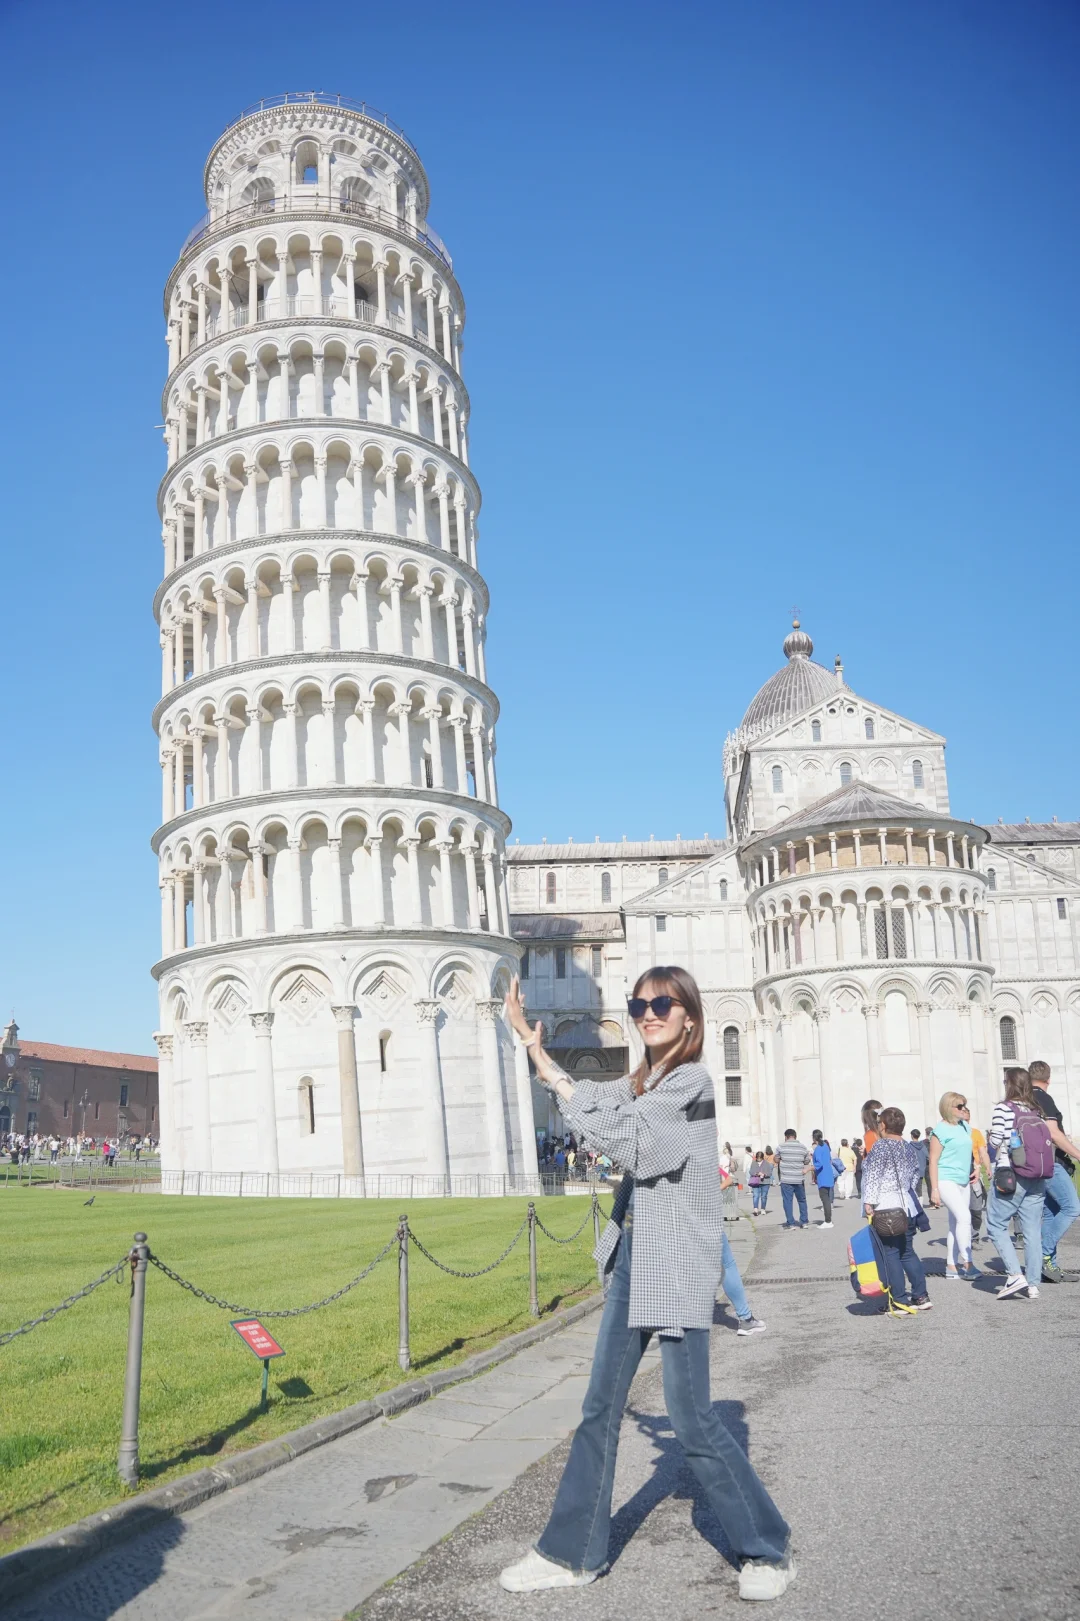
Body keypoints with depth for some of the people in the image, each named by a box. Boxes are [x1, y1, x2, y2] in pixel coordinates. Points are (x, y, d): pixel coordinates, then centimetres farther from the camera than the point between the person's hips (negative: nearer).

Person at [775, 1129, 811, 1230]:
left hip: (786, 1179, -3)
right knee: (802, 1200, 16)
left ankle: (790, 1223, 1)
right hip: (799, 1179, 3)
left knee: (788, 1201, 2)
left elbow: (776, 1160, 6)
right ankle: (804, 1221, 18)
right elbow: (807, 1162, 10)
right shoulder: (803, 1147, 4)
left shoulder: (781, 1146, -4)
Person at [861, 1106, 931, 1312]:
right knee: (907, 1252, 16)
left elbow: (873, 1176, -16)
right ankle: (921, 1297, 18)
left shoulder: (880, 1146, -10)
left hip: (885, 1208, -8)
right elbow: (915, 1173, 22)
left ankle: (899, 1303, -1)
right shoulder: (909, 1148, 14)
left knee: (890, 1255, -3)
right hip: (908, 1205, 8)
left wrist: (868, 1201, -17)